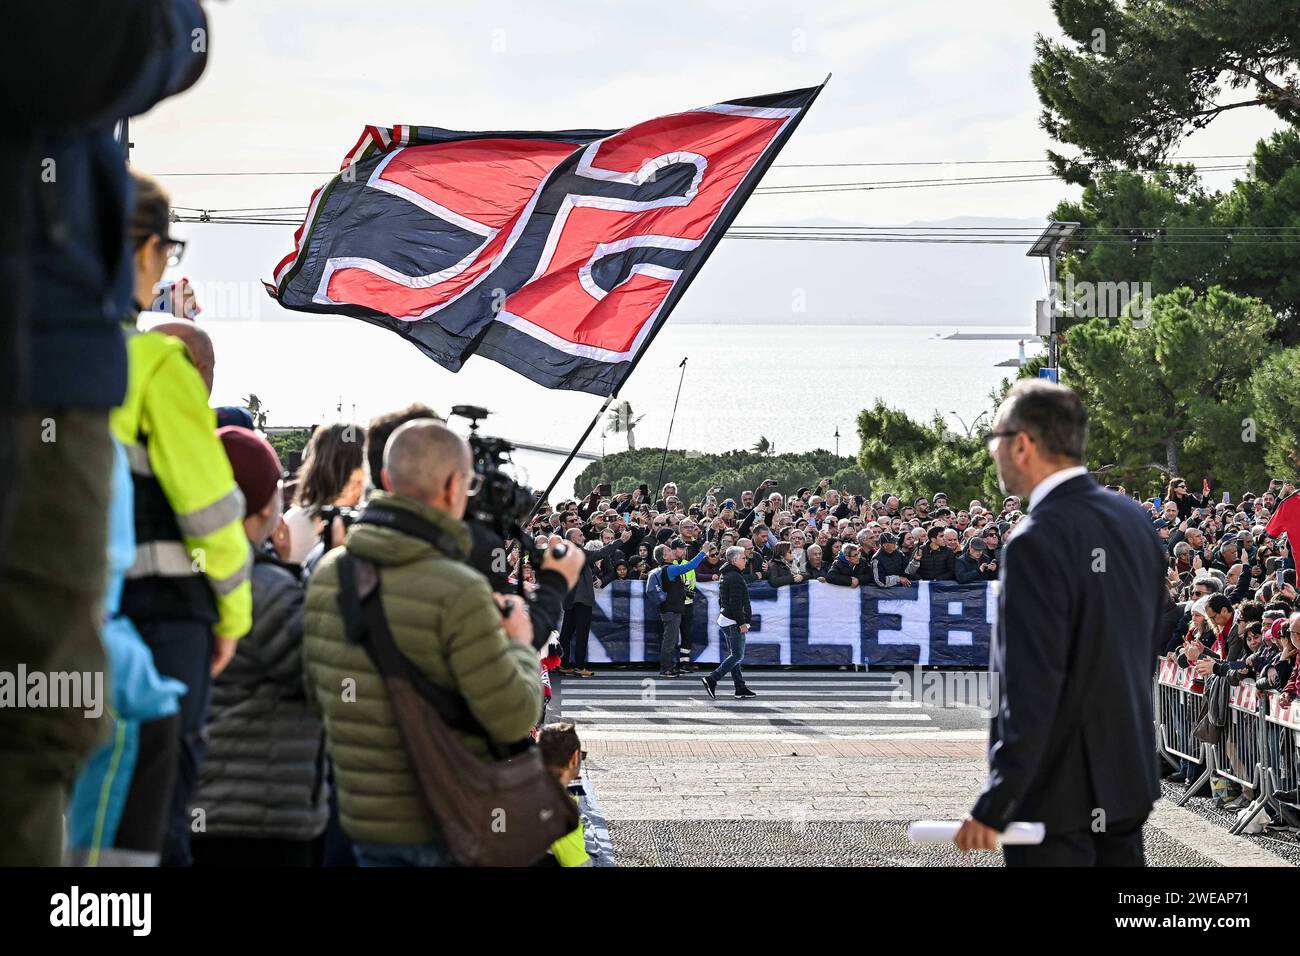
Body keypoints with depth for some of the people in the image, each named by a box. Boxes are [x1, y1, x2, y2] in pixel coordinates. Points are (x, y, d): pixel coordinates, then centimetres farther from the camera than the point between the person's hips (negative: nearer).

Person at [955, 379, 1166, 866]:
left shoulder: (1038, 541, -20)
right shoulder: (1133, 519, 5)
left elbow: (1030, 689, -23)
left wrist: (994, 807, -20)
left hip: (1058, 791, -8)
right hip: (1129, 778, 8)